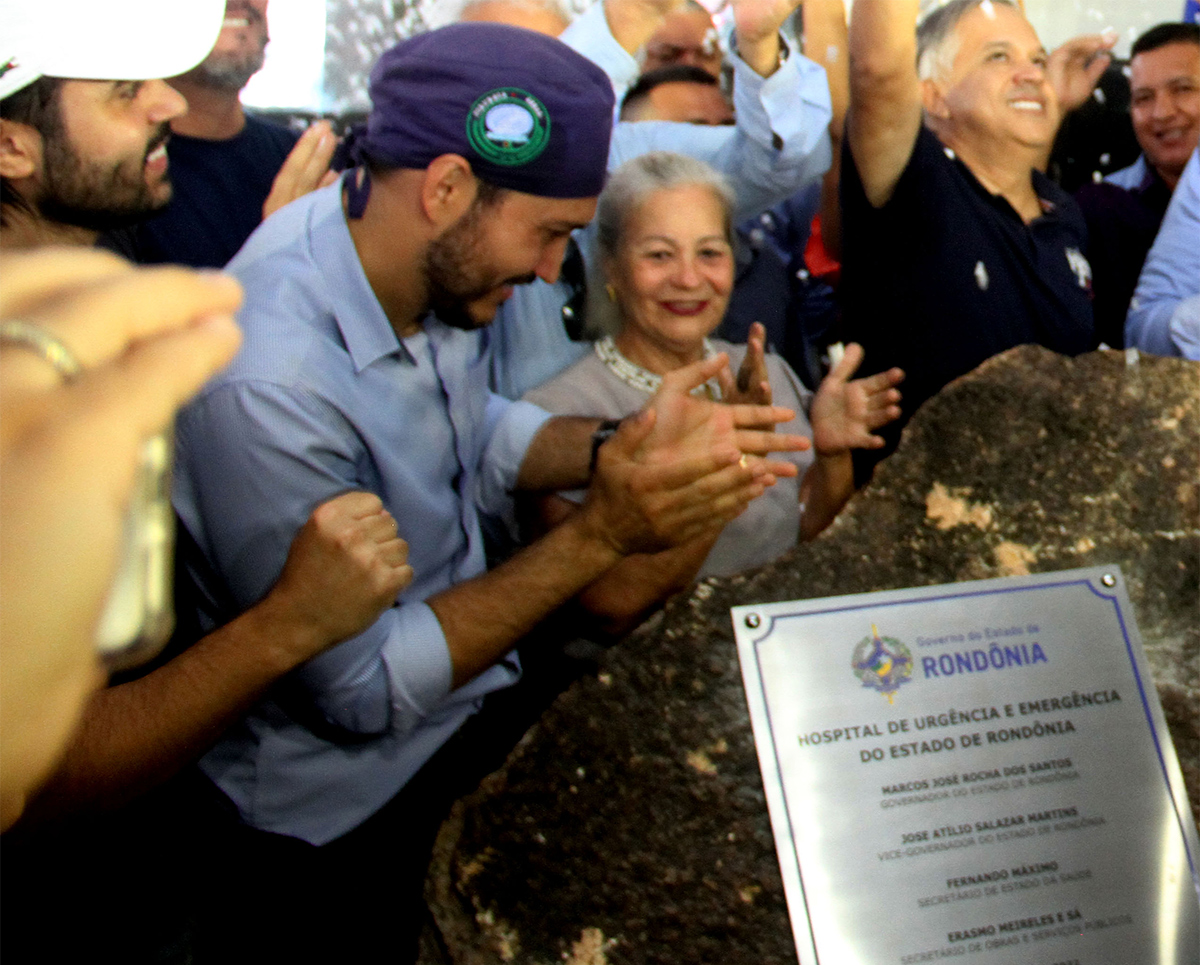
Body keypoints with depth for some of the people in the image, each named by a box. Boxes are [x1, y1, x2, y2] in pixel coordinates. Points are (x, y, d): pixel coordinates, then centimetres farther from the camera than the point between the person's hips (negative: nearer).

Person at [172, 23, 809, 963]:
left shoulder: (429, 254, -11)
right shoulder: (265, 387, -34)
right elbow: (361, 691, -26)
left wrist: (618, 449, -12)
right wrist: (600, 534, -29)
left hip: (473, 694, 7)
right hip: (345, 820, -7)